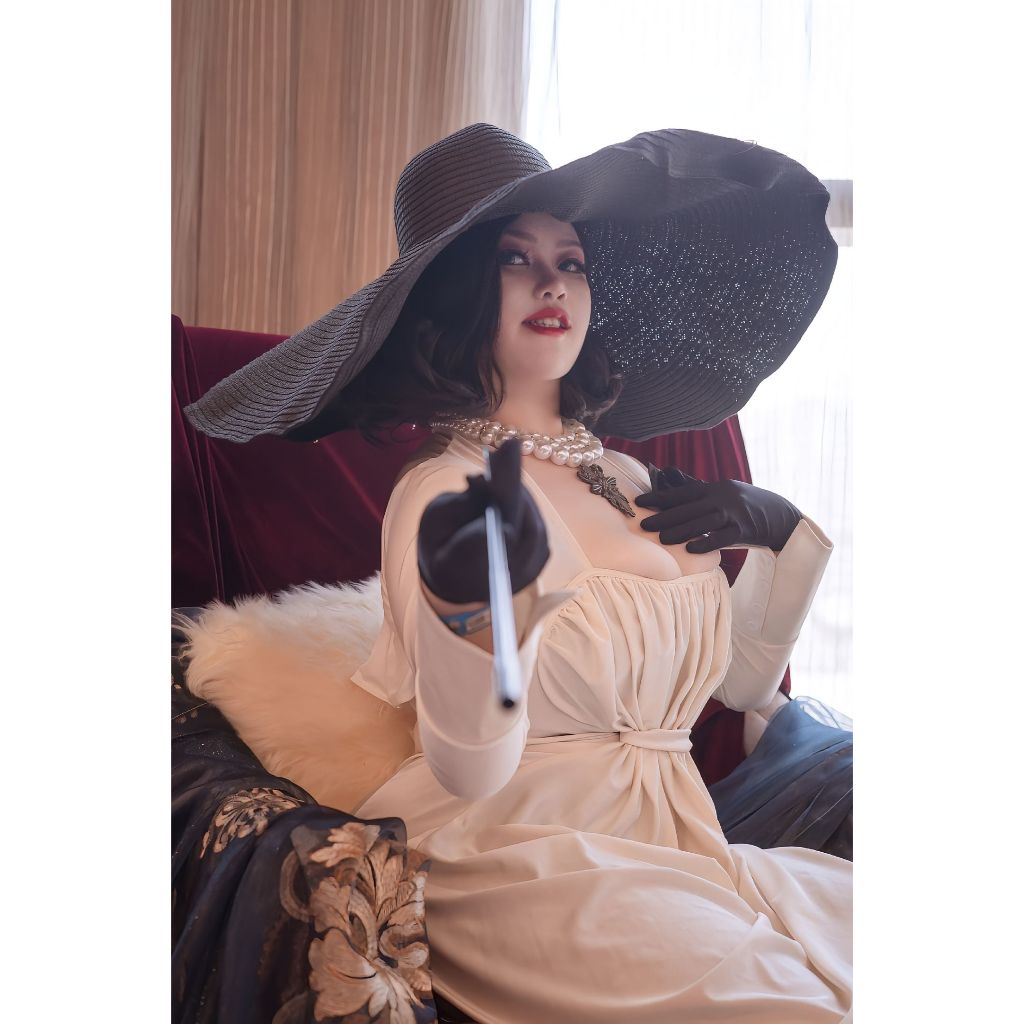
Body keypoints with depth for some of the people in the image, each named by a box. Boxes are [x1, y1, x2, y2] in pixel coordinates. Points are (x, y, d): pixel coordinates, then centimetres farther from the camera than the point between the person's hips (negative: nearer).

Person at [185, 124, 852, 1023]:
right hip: (526, 858, -7)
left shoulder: (627, 481, 10)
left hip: (671, 846, 7)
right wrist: (479, 610, -42)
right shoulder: (446, 492, -12)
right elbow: (469, 770, -23)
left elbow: (742, 680, 18)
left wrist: (778, 531, 3)